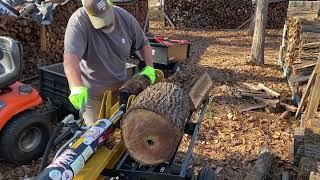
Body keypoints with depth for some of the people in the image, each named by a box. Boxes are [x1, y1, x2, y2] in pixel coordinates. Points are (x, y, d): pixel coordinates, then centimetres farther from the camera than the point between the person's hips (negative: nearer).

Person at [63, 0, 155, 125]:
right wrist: (77, 87, -53)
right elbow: (70, 57, -38)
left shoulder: (125, 17, -9)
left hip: (120, 86, 4)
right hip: (91, 91, -4)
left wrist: (149, 67, -9)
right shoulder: (78, 22, -25)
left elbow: (143, 43, 5)